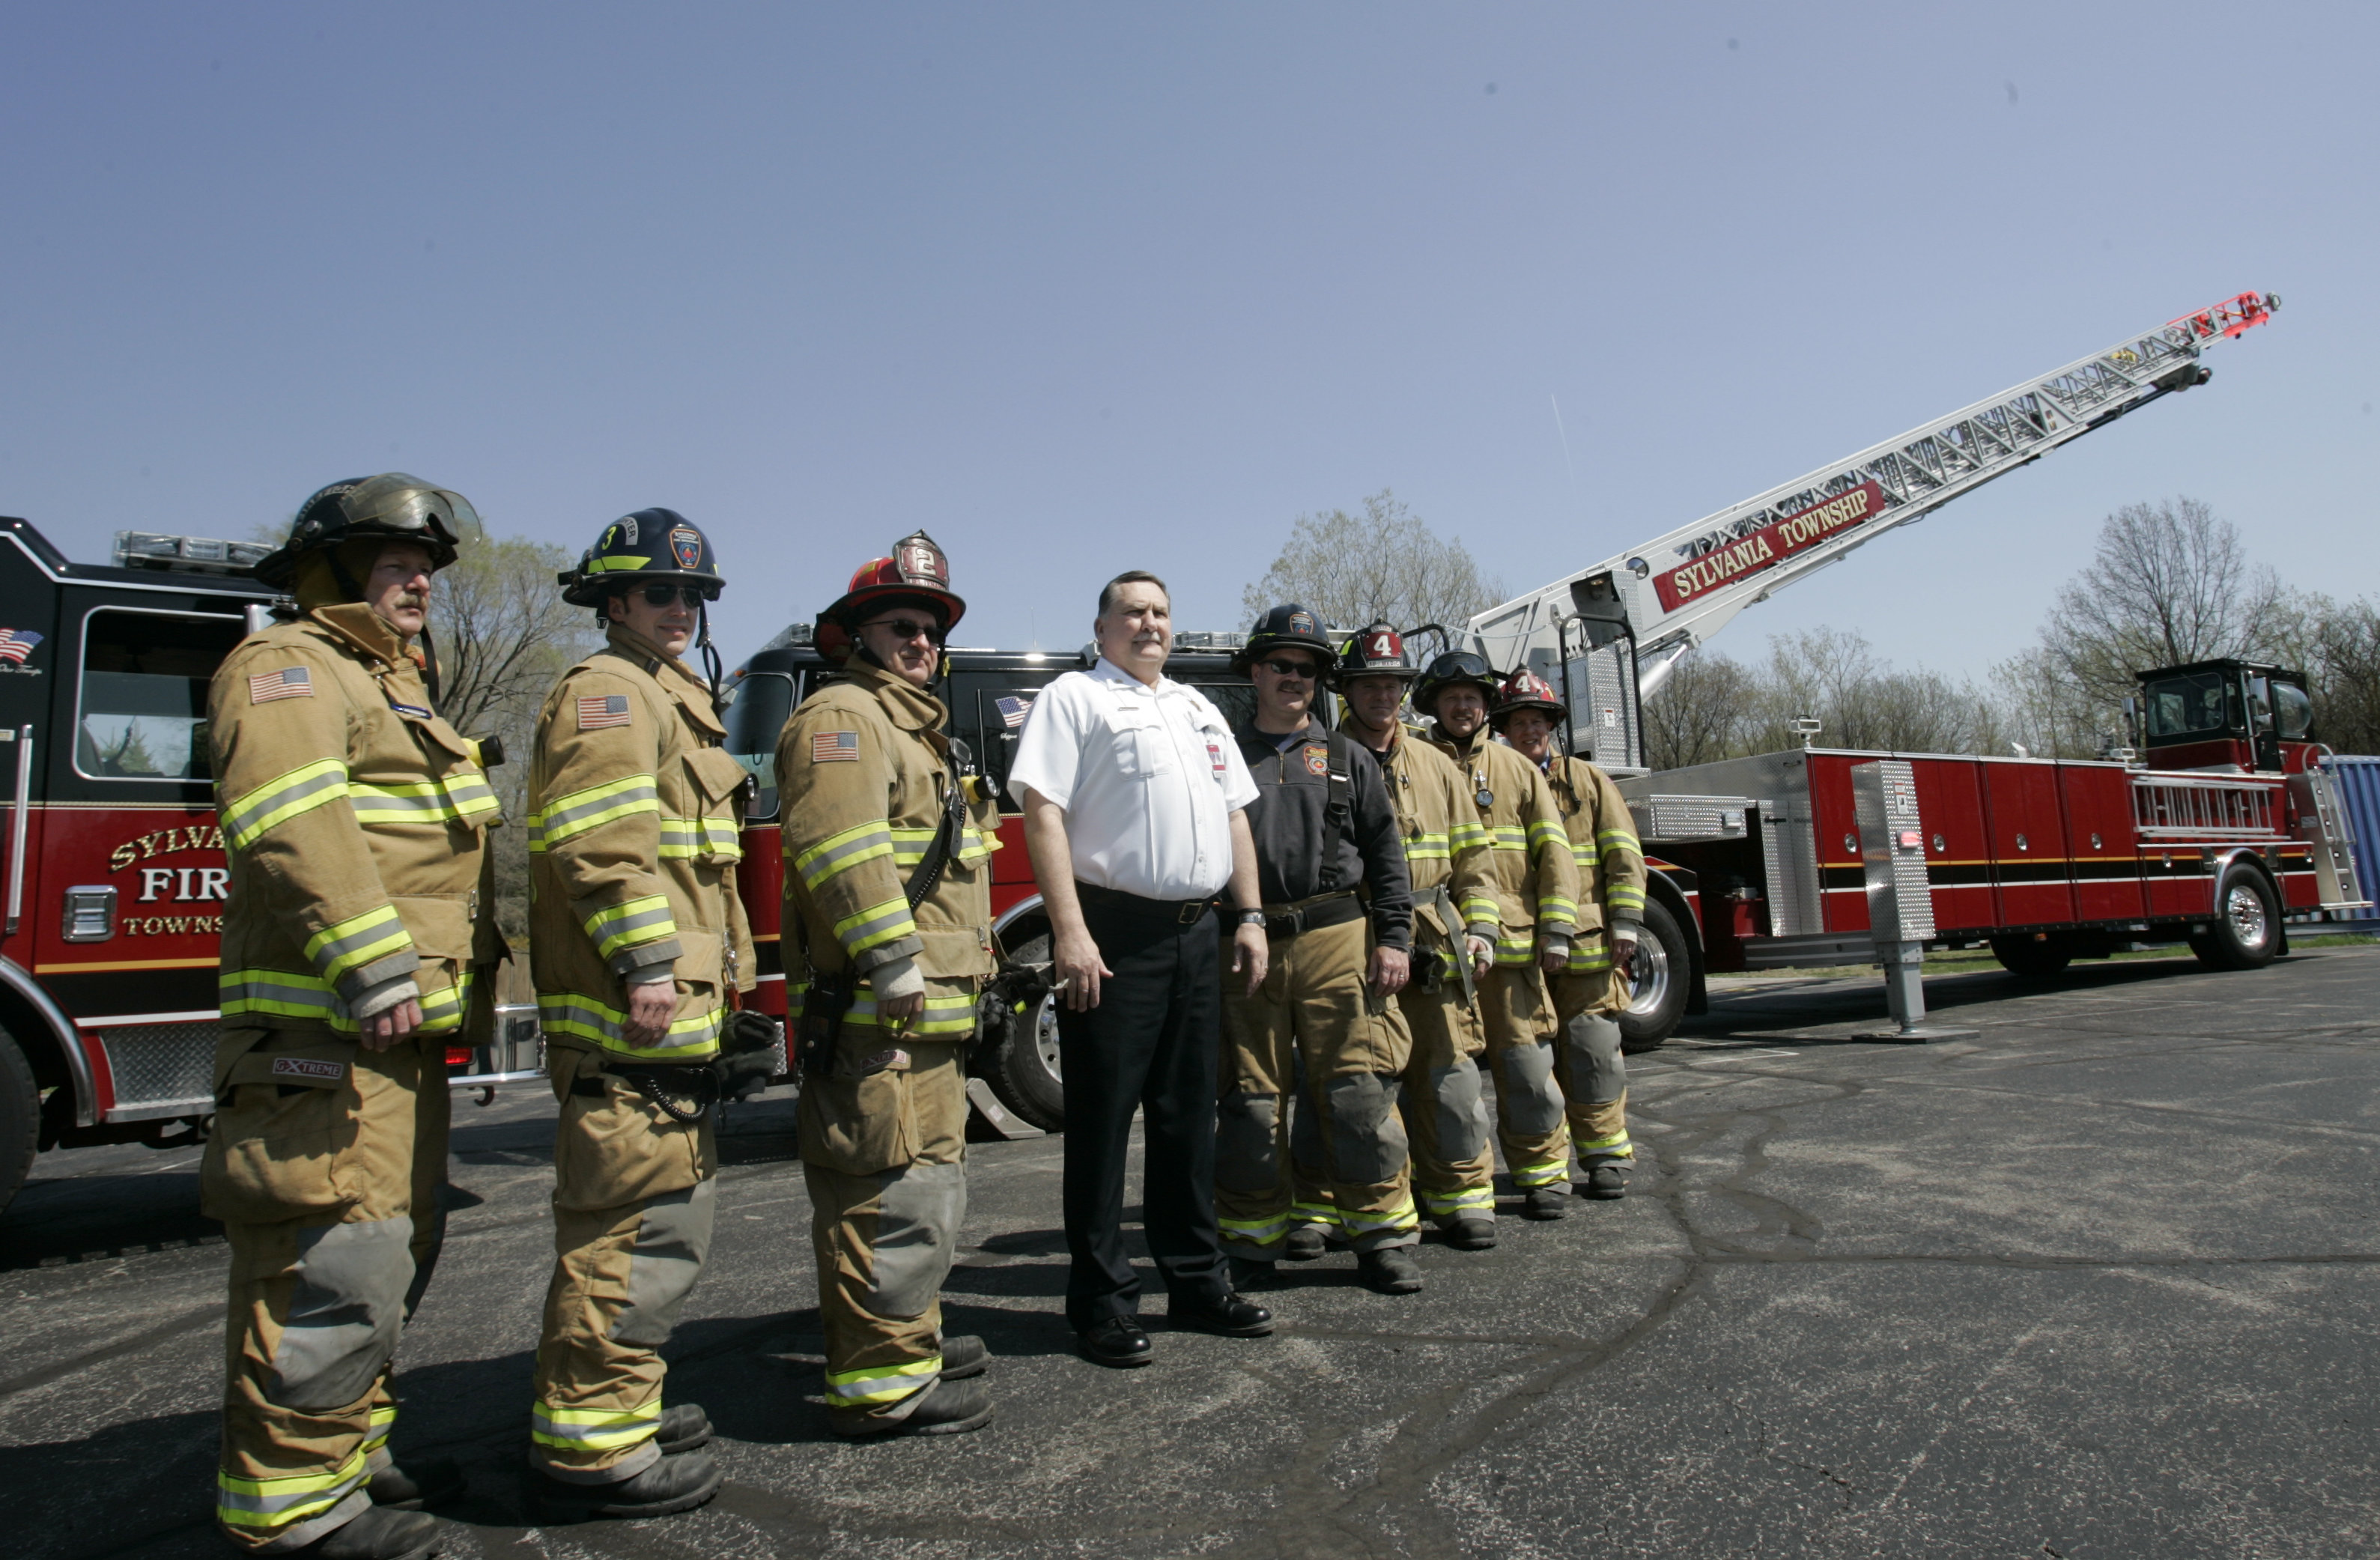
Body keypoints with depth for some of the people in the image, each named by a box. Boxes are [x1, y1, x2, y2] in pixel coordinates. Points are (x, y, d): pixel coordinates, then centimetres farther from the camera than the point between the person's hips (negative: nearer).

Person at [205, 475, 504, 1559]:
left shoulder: (390, 689, 24)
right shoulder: (290, 667, -6)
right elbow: (292, 823, -23)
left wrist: (455, 989, 24)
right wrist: (374, 968, -29)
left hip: (398, 1032, 11)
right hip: (326, 1031, -11)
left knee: (391, 1253, 16)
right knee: (331, 1261, -8)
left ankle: (348, 1450, 29)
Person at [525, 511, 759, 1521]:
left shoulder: (672, 699, 25)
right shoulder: (607, 691, -8)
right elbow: (602, 840, -21)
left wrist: (723, 960, 27)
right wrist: (647, 963, -26)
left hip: (673, 1006, 11)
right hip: (629, 1017, -11)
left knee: (664, 1212, 18)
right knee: (636, 1220, -8)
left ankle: (615, 1404, 30)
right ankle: (593, 1450, 1)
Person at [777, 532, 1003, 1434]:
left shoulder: (917, 732, 24)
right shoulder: (843, 717, -8)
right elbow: (840, 845, -23)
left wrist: (959, 980, 25)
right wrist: (894, 962, -25)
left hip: (928, 1012, 11)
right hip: (877, 1013, -11)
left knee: (926, 1182, 19)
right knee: (892, 1191, -7)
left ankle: (908, 1338, 32)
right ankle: (879, 1383, 2)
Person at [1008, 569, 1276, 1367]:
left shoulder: (1199, 709, 20)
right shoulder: (1074, 697, -2)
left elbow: (1234, 815, 21)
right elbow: (1042, 810, -12)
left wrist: (1250, 919, 12)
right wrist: (1070, 932, -20)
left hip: (1198, 936, 7)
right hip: (1115, 934, -6)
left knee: (1189, 1117, 13)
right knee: (1103, 1118, 1)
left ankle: (1197, 1282, 25)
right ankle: (1102, 1302, 12)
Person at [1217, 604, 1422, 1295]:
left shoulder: (1348, 759, 12)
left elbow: (1385, 851, 7)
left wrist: (1393, 939, -2)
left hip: (1337, 939, 0)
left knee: (1356, 1093, 0)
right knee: (1250, 1099, 6)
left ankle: (1382, 1233, 13)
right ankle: (1253, 1239, 19)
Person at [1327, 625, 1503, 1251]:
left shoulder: (1433, 765, 14)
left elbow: (1472, 855, 15)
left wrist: (1480, 928, 4)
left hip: (1432, 947, 3)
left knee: (1447, 1075, 7)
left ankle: (1462, 1198, 21)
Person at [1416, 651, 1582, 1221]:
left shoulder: (1519, 770, 14)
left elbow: (1553, 853, 9)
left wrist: (1556, 931, -1)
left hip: (1513, 943, 1)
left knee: (1527, 1066, 0)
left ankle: (1544, 1175, 14)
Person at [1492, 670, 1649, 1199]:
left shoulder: (1587, 780, 9)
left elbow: (1622, 853, 4)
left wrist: (1625, 923, -6)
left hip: (1586, 942, -2)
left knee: (1592, 1046, -4)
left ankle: (1606, 1153, 7)